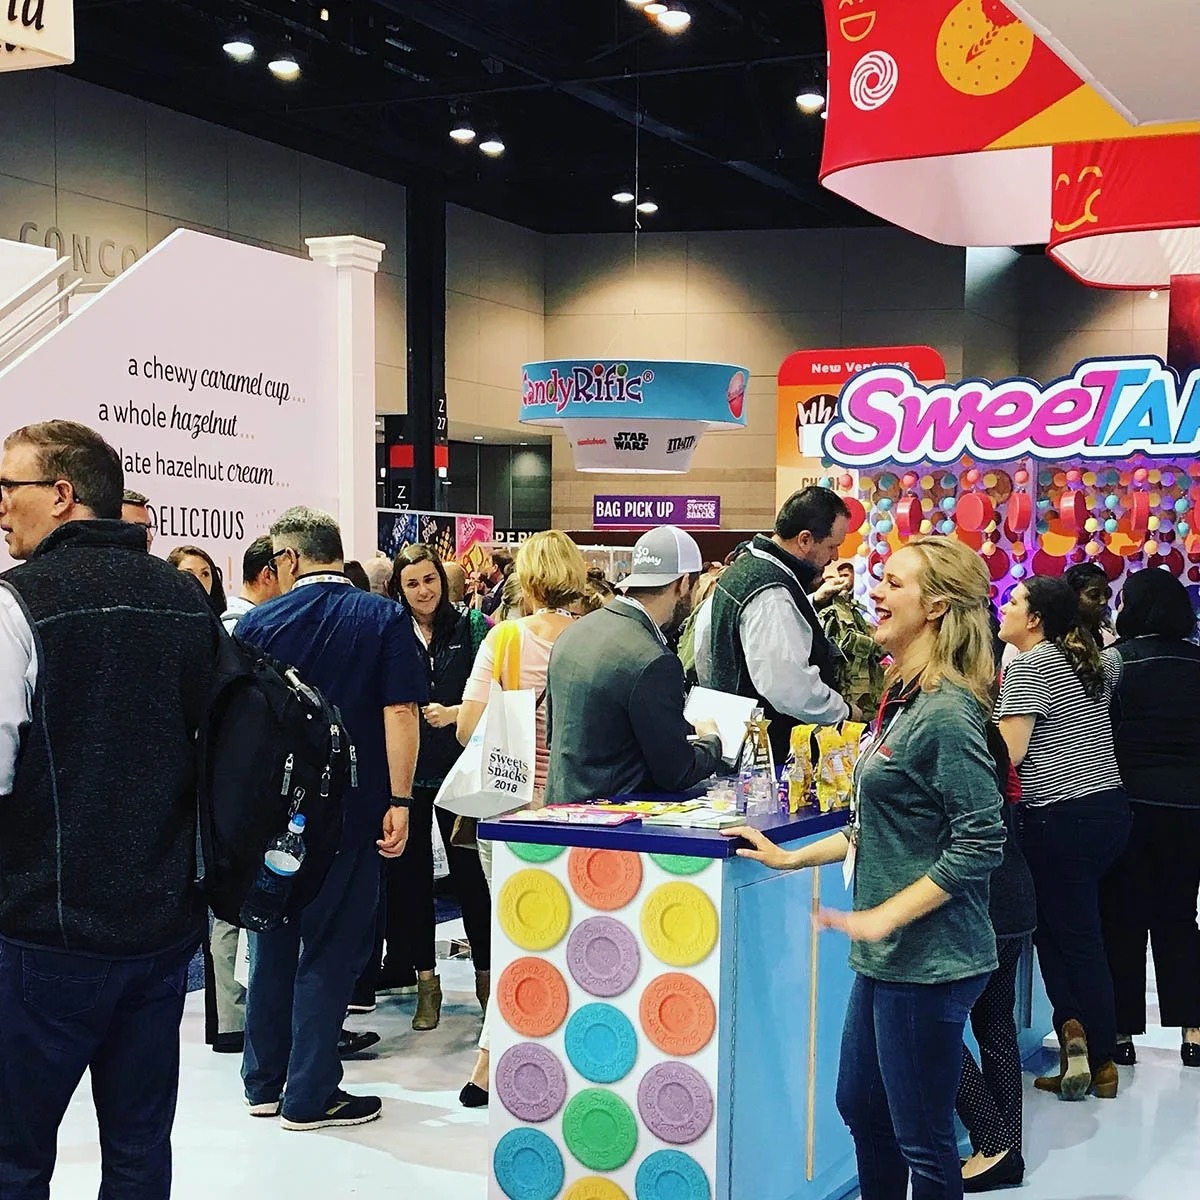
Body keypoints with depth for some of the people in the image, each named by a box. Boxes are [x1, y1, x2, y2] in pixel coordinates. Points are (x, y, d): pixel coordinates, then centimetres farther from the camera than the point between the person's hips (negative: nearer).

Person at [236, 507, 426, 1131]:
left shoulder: (257, 623, 0)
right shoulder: (385, 619, -6)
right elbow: (400, 712, -14)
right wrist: (399, 801, -12)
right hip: (348, 811, -3)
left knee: (271, 940, 16)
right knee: (330, 949, 5)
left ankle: (263, 1083, 24)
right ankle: (309, 1096, 6)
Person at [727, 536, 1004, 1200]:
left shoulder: (948, 714, -20)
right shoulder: (906, 700, 9)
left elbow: (979, 845, -23)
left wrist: (883, 916, -21)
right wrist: (791, 858, 15)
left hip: (930, 960, -10)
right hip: (888, 955, 10)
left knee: (922, 1141, 4)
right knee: (860, 1106, 21)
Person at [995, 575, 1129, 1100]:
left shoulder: (1029, 667, -11)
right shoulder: (1090, 662, 14)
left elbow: (1009, 753, -18)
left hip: (1060, 820, -8)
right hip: (1111, 807, 8)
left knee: (1075, 940, 3)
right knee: (1082, 935, 13)